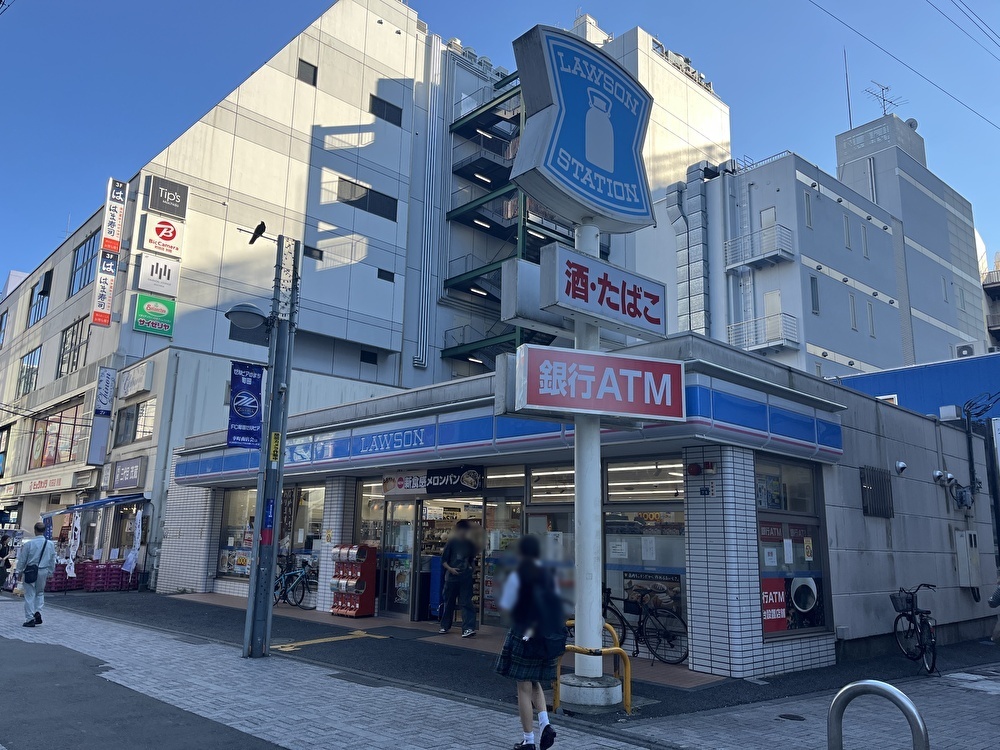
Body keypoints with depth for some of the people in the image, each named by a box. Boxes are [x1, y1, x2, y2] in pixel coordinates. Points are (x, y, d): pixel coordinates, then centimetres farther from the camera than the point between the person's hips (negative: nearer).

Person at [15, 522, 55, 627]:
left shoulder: (29, 544, -12)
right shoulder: (50, 544, -2)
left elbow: (22, 560, -4)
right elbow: (52, 561, 6)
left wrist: (20, 571, 10)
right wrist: (50, 573, 18)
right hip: (43, 572, 3)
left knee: (30, 595, 4)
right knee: (40, 593, 21)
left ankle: (30, 619, 6)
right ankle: (38, 612, 5)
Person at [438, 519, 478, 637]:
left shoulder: (469, 543, 9)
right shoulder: (452, 542, -1)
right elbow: (443, 560, 0)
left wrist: (473, 571, 10)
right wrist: (450, 569, -15)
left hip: (466, 578, 1)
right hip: (451, 577, -1)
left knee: (466, 603, -7)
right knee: (448, 602, 11)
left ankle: (468, 628, -12)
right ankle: (445, 626, 27)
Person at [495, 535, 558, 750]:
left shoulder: (517, 577, -12)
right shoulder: (549, 577, 3)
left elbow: (505, 607, -9)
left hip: (522, 636, -5)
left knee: (524, 688, 4)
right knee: (535, 684, 22)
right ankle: (544, 723, 5)